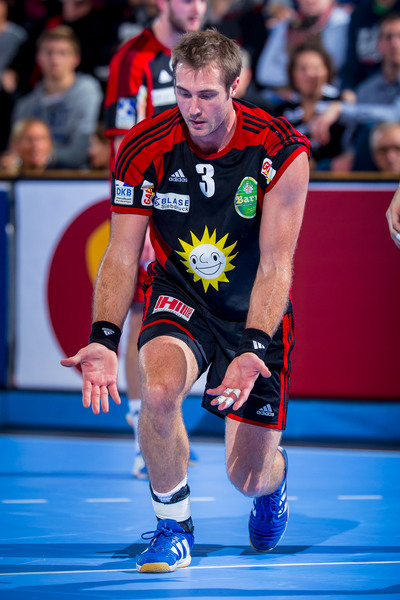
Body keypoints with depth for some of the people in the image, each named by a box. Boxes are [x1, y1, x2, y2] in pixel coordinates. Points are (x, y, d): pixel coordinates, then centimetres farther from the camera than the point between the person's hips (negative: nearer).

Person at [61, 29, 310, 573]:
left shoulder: (282, 150, -22)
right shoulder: (143, 149, -17)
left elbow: (275, 264, -21)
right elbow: (122, 255, -10)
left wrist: (254, 350, -34)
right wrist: (105, 338, -25)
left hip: (256, 310, -1)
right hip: (179, 296, 1)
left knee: (248, 476, 0)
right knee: (158, 388, -33)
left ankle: (272, 483, 42)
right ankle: (173, 526, -9)